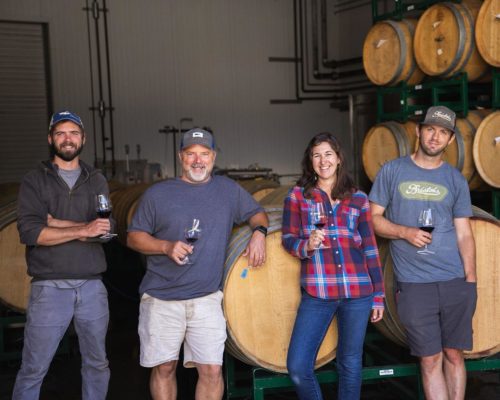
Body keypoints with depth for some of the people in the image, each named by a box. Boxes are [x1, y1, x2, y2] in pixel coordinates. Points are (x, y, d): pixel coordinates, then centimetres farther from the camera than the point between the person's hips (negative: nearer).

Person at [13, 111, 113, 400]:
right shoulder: (35, 180, 2)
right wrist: (82, 229, -15)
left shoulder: (97, 181, 9)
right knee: (33, 370, 1)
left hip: (92, 286, 3)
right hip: (49, 287, -3)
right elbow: (29, 232, -12)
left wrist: (55, 222, -10)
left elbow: (106, 229, -5)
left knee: (97, 364, 14)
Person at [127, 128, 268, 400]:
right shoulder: (157, 194, 2)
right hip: (161, 299, 0)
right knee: (163, 368, 9)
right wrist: (166, 246, -14)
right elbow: (133, 237, 4)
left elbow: (256, 213, 21)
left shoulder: (228, 190, 9)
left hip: (206, 298, 1)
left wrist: (259, 232, -1)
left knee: (212, 370, -4)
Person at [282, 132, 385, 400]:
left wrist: (378, 296, 10)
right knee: (297, 367, -5)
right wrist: (306, 245, -19)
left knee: (350, 364, 10)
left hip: (358, 292, 1)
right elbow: (288, 239, 4)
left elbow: (370, 248, 12)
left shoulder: (358, 198, 10)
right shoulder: (298, 195, 7)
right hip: (317, 294, -1)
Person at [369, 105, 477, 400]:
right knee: (430, 359, 3)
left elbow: (464, 234, 9)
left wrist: (471, 281, 1)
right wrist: (406, 232, -12)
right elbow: (374, 218, 5)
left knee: (454, 354, 8)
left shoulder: (456, 180, 9)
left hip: (455, 282, 2)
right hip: (414, 284, -2)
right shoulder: (392, 171, 4)